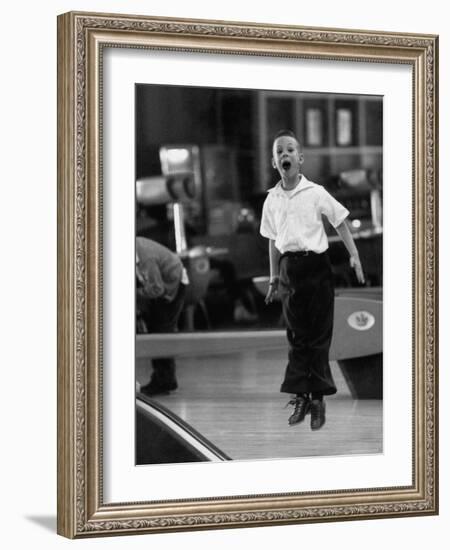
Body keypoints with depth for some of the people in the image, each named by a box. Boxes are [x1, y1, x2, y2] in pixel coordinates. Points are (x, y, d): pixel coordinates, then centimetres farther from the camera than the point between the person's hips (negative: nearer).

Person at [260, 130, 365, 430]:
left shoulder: (316, 192, -4)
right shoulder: (272, 200, 6)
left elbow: (341, 223, 2)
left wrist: (355, 256, -5)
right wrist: (274, 277, 14)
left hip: (316, 264, -3)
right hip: (289, 267, 3)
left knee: (319, 334, 0)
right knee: (297, 335, 6)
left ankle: (318, 397, 6)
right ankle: (301, 397, 13)